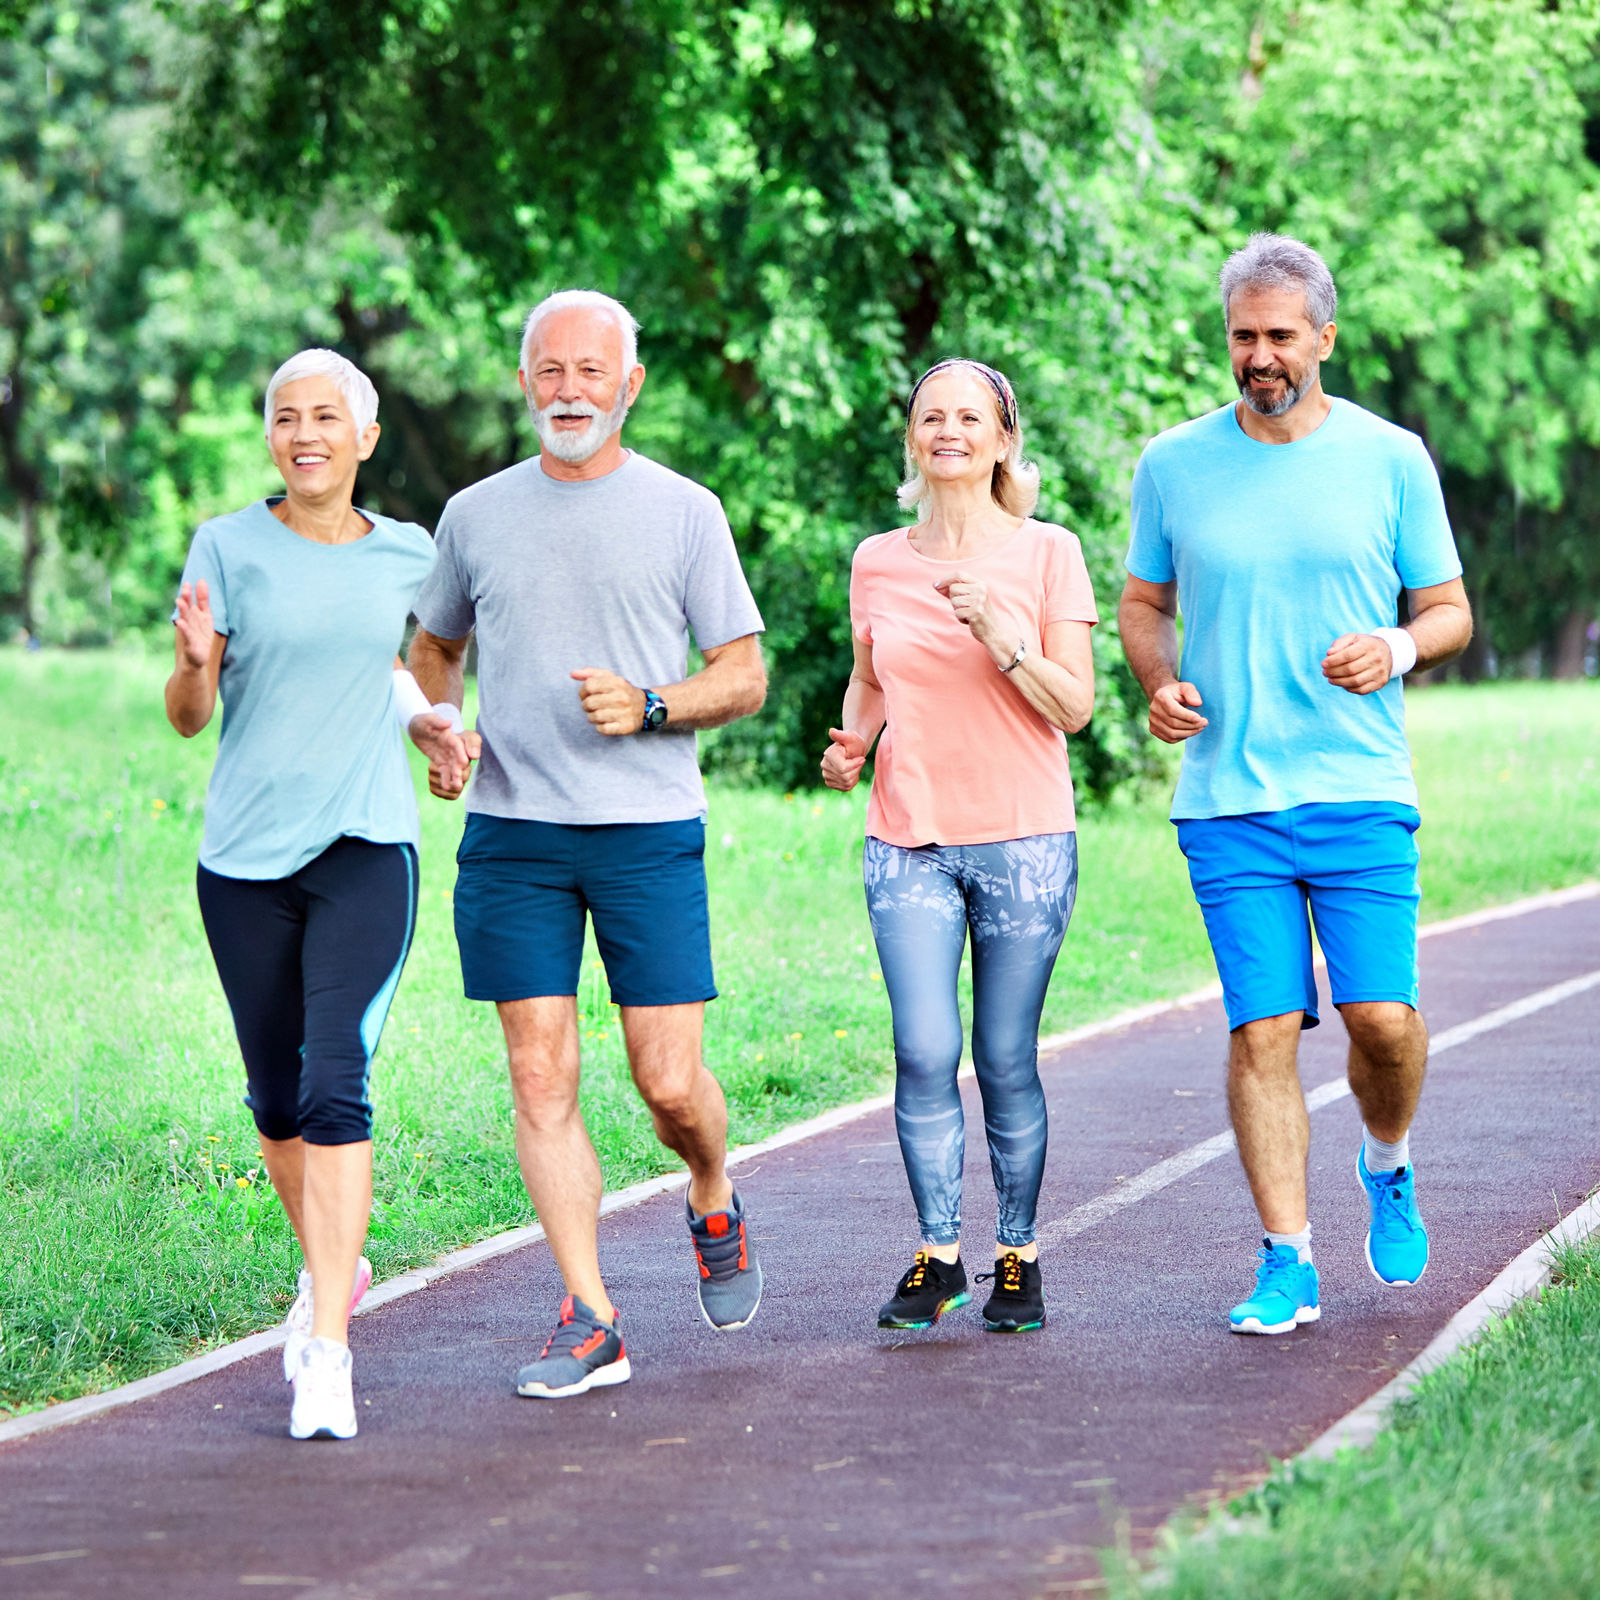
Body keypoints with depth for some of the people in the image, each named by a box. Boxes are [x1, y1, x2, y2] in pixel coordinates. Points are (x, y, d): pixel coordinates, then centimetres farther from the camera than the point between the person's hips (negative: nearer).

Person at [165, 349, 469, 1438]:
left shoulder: (408, 555, 7)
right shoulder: (228, 548, 0)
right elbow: (188, 718, -1)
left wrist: (430, 722, 8)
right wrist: (195, 662, -22)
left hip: (366, 847, -1)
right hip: (246, 855, 1)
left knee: (337, 1085, -15)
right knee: (277, 1095, 11)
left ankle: (326, 1349, -18)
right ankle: (332, 1267, 39)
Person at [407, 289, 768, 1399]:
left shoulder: (685, 512, 3)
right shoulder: (478, 515, 11)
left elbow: (745, 678, 5)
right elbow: (432, 651, 24)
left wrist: (648, 706, -13)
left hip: (649, 829, -2)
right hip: (512, 833, 2)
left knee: (672, 1084, -4)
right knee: (542, 1079, -3)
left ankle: (715, 1209, 29)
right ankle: (589, 1321, 1)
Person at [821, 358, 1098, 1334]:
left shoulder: (1047, 554, 0)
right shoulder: (878, 563, 8)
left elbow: (1075, 707, -4)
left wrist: (1001, 636, -19)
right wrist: (852, 744, 1)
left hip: (1024, 840, -2)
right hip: (909, 842, 2)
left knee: (1006, 1061, 1)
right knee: (925, 1053, -9)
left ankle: (1018, 1257, 14)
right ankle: (939, 1260, 1)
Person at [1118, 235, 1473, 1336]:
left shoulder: (1391, 459, 3)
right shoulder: (1174, 465, 7)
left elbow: (1451, 612, 9)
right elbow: (1144, 604, 18)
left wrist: (1397, 647, -13)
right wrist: (1161, 683, -3)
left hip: (1361, 790, -1)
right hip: (1226, 797, 1)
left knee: (1383, 1014, -9)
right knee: (1263, 1028, -4)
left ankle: (1389, 1166, 22)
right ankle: (1288, 1266, 3)